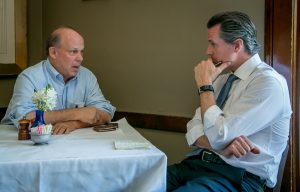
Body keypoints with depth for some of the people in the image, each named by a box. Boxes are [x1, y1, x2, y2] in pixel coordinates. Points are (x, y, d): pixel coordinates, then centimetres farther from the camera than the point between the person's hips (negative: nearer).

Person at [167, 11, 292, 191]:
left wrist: (205, 85, -10)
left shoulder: (269, 82, -13)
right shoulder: (222, 78, 11)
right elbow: (194, 131, 6)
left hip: (238, 176, -7)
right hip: (199, 162, 7)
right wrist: (222, 145, -15)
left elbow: (218, 136, -19)